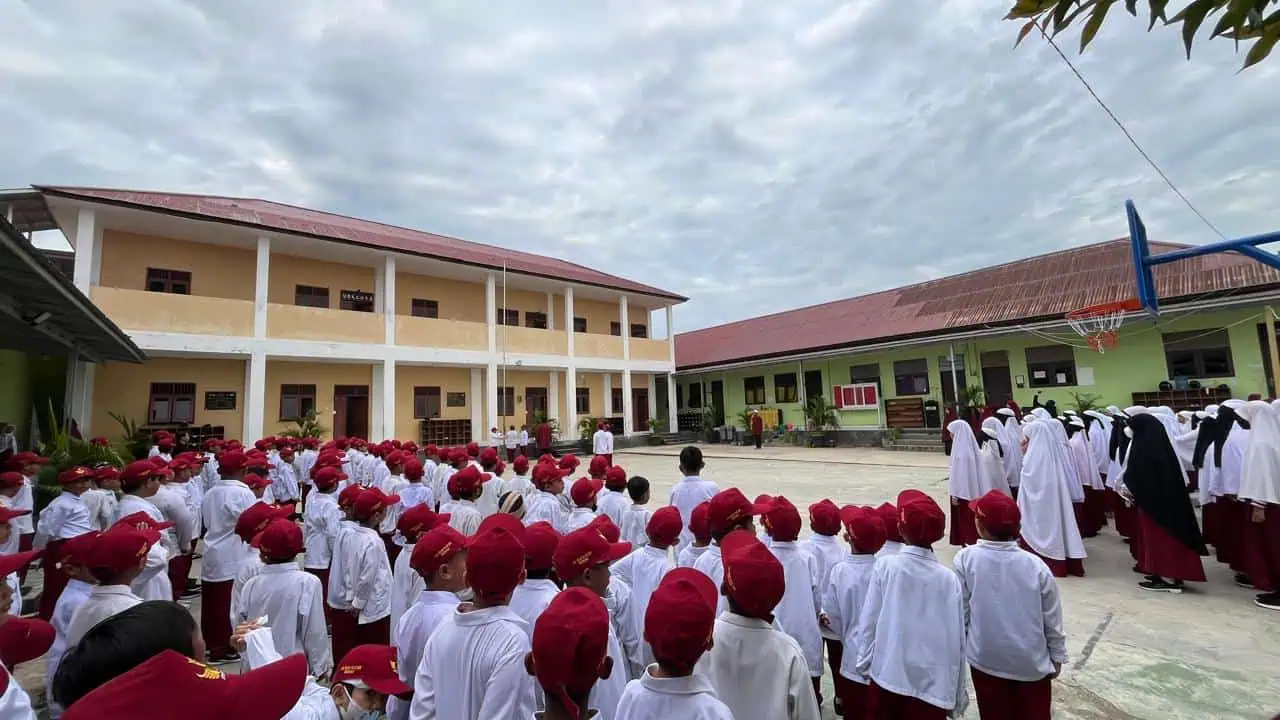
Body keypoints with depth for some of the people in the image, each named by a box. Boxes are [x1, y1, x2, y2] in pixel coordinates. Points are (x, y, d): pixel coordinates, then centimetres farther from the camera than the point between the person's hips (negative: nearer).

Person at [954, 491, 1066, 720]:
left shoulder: (966, 559, -19)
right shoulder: (1035, 565, -15)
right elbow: (1052, 619, -4)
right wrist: (1057, 655, 12)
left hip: (986, 659, -1)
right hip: (1031, 661, 1)